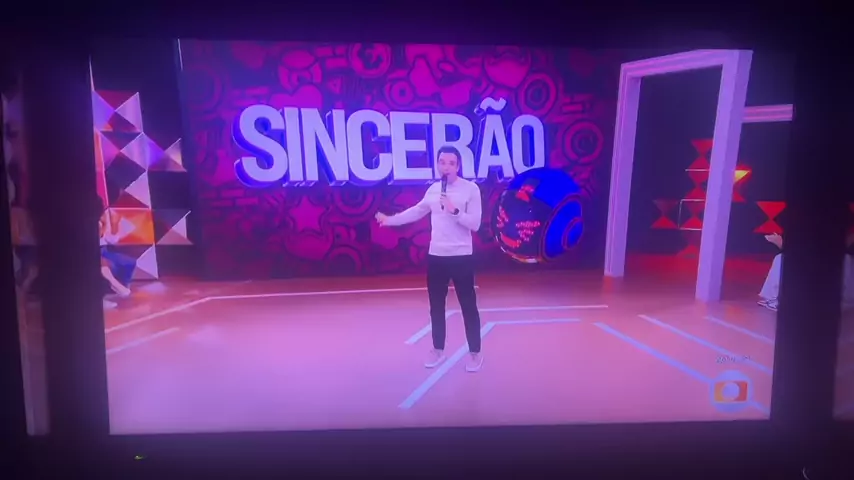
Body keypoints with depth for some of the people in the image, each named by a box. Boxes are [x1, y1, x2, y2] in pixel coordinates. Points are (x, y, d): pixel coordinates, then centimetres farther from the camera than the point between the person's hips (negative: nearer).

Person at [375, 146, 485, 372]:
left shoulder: (471, 188, -8)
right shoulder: (433, 189, 7)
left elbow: (475, 224, -13)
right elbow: (416, 212, 21)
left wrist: (454, 210, -24)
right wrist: (390, 219, 21)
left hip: (461, 257, -5)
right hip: (436, 256, 5)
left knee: (468, 306, 3)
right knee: (436, 306, 14)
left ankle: (475, 353, 16)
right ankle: (438, 350, 28)